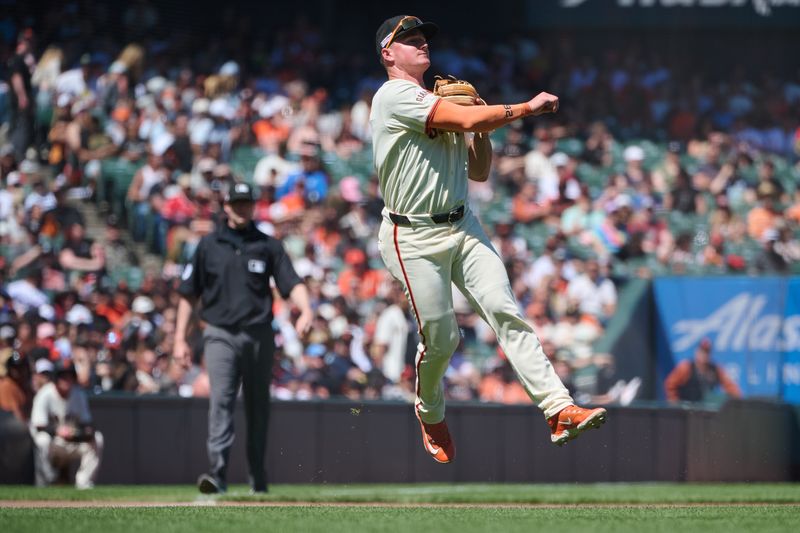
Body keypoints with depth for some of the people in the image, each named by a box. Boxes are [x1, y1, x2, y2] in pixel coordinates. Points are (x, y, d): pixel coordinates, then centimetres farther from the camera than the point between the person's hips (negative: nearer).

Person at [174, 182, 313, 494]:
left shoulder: (268, 246, 9)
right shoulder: (209, 245, 8)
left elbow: (292, 283, 1)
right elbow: (189, 294, 10)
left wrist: (305, 310, -20)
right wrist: (180, 339, 5)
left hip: (259, 335, 1)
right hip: (221, 335, -1)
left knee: (258, 406, 8)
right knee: (221, 401, -16)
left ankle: (258, 476, 20)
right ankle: (217, 473, -26)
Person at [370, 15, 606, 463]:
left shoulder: (442, 103, 19)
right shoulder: (395, 96, -9)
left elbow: (479, 172, 21)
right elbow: (465, 120, -21)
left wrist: (482, 125, 5)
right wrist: (528, 108, -12)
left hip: (463, 227, 6)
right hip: (414, 237, -6)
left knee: (505, 310, -12)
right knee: (441, 338, -3)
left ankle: (561, 411, -26)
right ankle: (430, 415, 29)